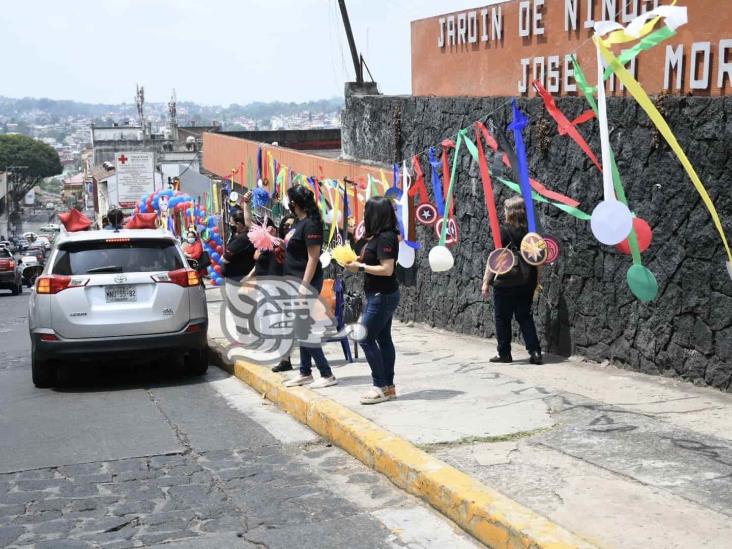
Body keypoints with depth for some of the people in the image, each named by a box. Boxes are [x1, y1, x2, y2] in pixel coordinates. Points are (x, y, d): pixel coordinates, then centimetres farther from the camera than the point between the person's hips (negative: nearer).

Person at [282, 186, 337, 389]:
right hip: (295, 281, 10)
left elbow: (313, 257, -20)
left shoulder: (310, 224, -16)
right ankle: (305, 373, 20)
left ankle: (327, 374, -4)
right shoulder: (298, 222, 12)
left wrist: (305, 285, -23)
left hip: (306, 282, -9)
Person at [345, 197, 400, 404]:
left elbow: (387, 269, -24)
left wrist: (360, 267, -18)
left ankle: (381, 387, -1)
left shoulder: (385, 238, -19)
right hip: (382, 295, 10)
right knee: (383, 339, 11)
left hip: (382, 296, -10)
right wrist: (359, 260, 4)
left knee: (366, 339, -6)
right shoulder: (378, 236, 10)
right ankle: (388, 386, 17)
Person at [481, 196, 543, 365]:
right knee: (525, 316, 13)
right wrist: (536, 281, 18)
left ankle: (504, 353, 13)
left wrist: (486, 281, -6)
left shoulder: (503, 232, -12)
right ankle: (535, 351, 4)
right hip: (527, 282, 5)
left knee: (503, 318, 8)